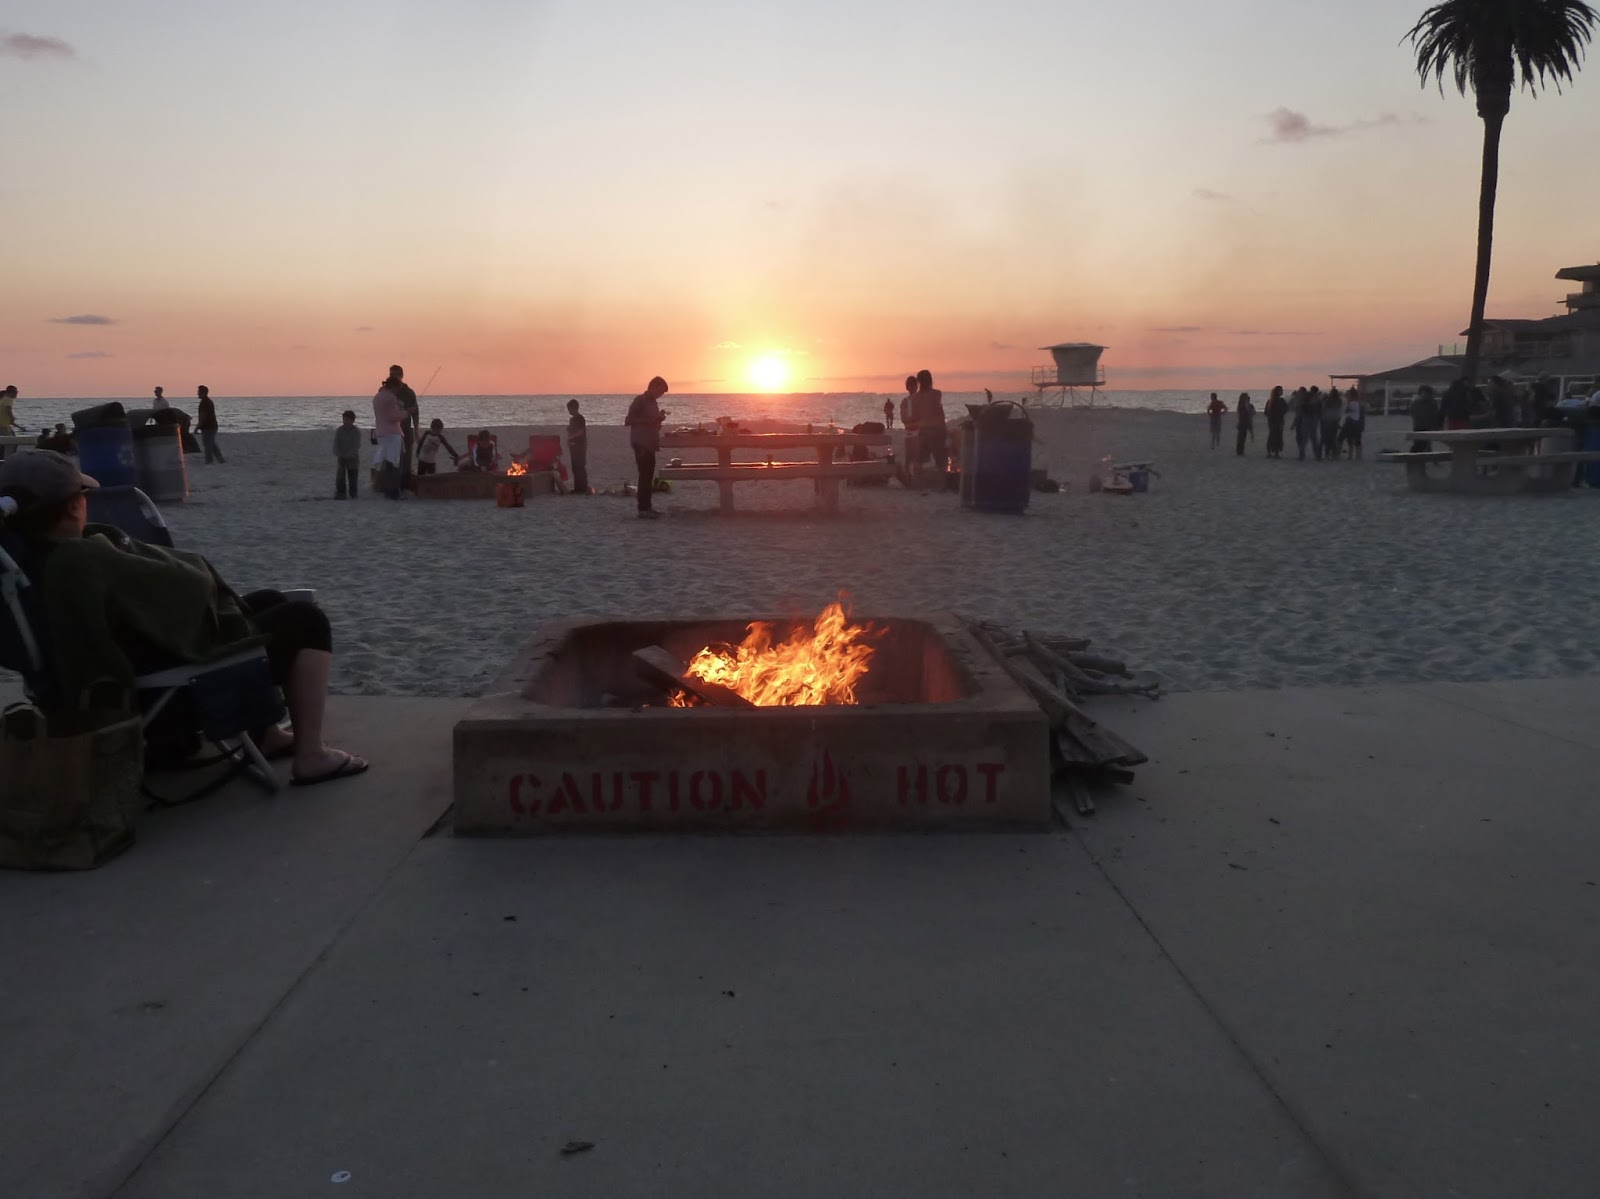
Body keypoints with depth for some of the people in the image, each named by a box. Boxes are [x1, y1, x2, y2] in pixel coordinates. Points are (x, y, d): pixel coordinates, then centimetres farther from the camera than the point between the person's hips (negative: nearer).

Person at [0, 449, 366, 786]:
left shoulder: (39, 555, -1)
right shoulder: (82, 560, -32)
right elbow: (184, 586, -24)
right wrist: (205, 577, -5)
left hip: (153, 646, 11)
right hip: (180, 669, -11)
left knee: (269, 602, 26)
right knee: (306, 621, -1)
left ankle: (266, 734, 26)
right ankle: (311, 755, -4)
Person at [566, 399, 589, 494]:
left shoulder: (580, 418, -10)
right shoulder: (572, 419, 18)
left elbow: (581, 432, -18)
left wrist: (570, 437, -17)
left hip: (580, 446, -9)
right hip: (573, 446, 9)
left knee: (580, 467, -10)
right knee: (575, 468, 9)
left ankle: (583, 488, -9)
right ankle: (577, 488, 12)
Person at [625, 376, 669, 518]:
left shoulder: (652, 402, 16)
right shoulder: (639, 400, -10)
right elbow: (629, 420, -16)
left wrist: (658, 418, 6)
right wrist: (650, 420, -20)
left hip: (650, 444, 9)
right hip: (641, 444, -9)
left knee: (649, 476, 9)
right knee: (644, 475, -11)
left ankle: (647, 506, 13)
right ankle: (643, 510, -10)